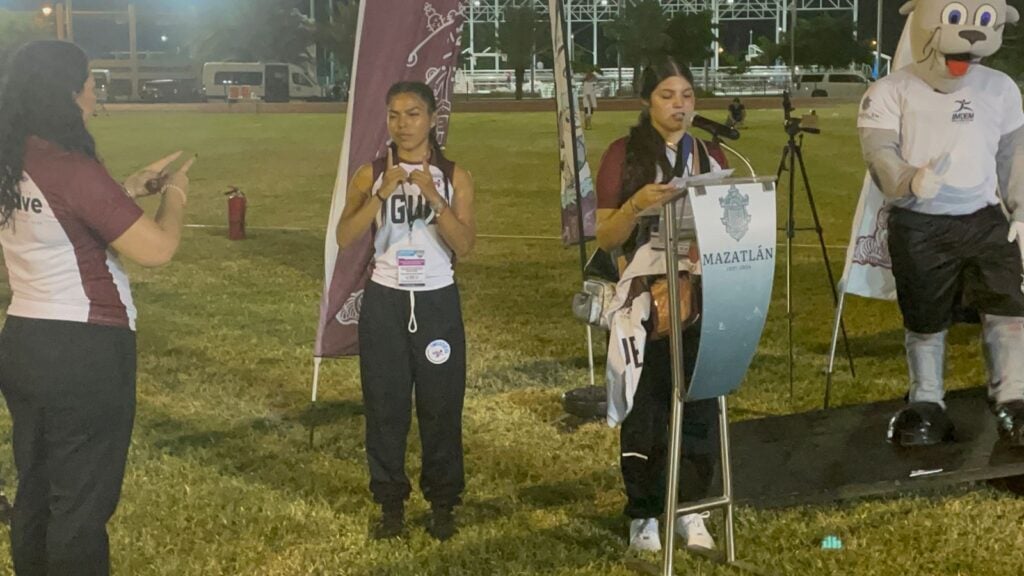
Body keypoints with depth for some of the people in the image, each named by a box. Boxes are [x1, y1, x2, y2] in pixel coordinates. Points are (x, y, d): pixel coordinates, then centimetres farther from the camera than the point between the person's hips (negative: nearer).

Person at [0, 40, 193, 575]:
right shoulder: (70, 167, -21)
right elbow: (157, 248, -20)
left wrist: (132, 187, 19)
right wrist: (174, 194, -1)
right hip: (83, 352, -8)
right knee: (82, 500, 5)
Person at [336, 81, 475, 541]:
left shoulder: (454, 177, -1)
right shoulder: (370, 175, 0)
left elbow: (465, 246, -11)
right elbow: (345, 238, -12)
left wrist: (434, 197, -23)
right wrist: (381, 195, -24)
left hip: (437, 301, 0)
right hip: (385, 301, 1)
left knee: (441, 405, 3)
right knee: (385, 405, 4)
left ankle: (443, 502, 17)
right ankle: (391, 503, 17)